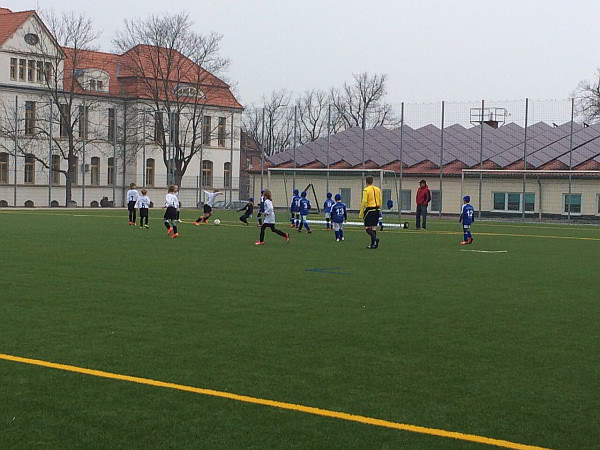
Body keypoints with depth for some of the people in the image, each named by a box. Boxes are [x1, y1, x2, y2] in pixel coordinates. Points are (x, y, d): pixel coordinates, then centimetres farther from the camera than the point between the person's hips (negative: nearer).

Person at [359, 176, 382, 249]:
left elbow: (364, 202, -14)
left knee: (367, 228, -1)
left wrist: (361, 212, -8)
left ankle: (375, 238, -24)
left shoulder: (366, 190, -9)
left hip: (369, 209, -6)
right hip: (376, 209, 6)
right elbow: (380, 201, 13)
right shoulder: (377, 189, 9)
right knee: (374, 227, 10)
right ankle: (373, 244, 11)